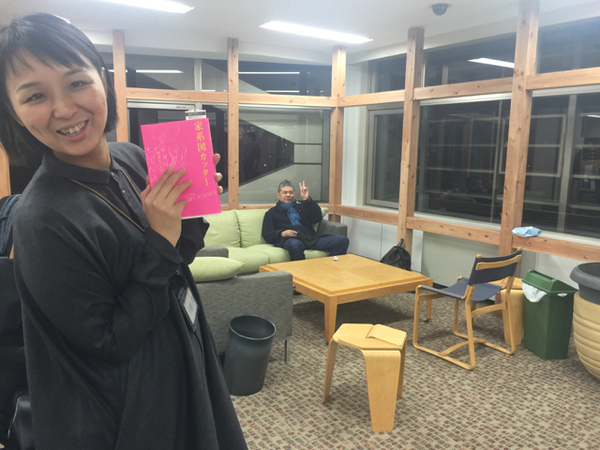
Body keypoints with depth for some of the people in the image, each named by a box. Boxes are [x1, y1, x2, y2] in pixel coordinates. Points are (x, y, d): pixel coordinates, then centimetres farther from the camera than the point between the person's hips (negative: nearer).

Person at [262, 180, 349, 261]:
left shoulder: (301, 207, 30)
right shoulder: (272, 212, 23)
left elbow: (317, 218, 13)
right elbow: (267, 235, 10)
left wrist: (307, 199, 5)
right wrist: (282, 233, -10)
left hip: (311, 239, 4)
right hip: (290, 239, -4)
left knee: (342, 240, -17)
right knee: (294, 244, -44)